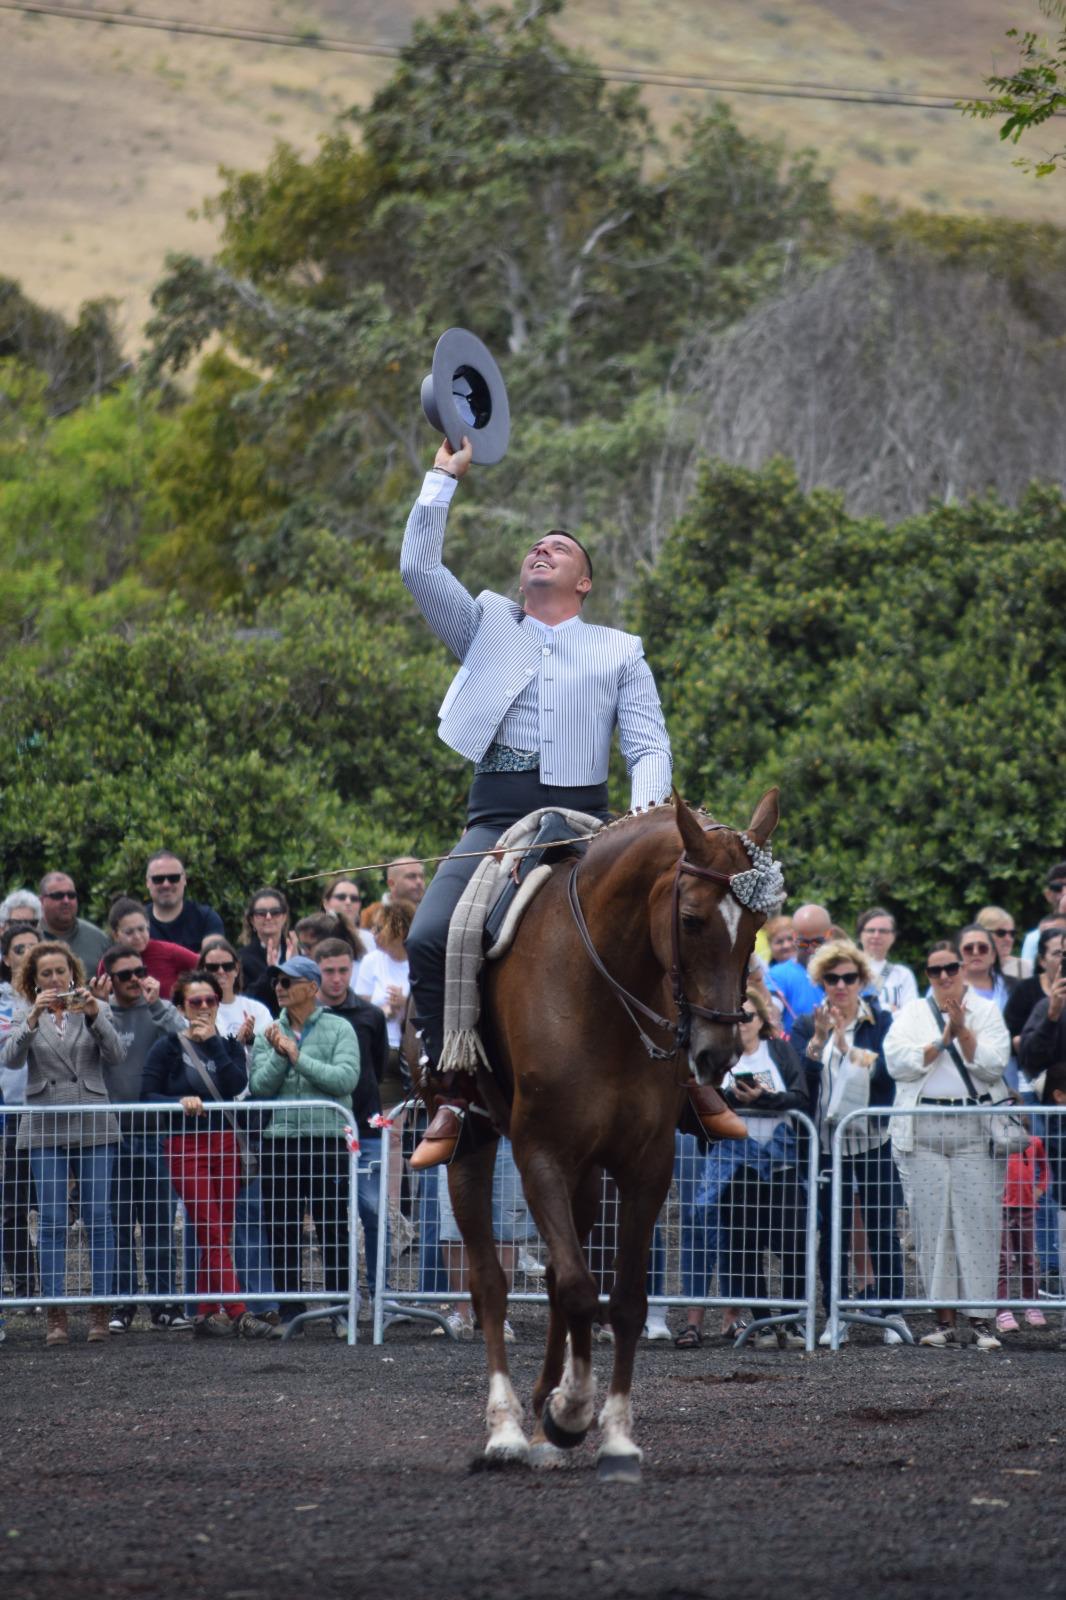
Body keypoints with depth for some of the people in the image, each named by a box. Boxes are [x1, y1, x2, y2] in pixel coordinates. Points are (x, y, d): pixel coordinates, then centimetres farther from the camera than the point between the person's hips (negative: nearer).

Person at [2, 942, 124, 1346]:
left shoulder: (94, 1011, 8)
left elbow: (115, 1054, -5)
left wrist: (94, 1015, -20)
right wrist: (34, 1019, -23)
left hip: (93, 1125, 0)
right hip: (45, 1127, 0)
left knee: (98, 1217, -2)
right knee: (51, 1221, -2)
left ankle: (100, 1312, 2)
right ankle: (56, 1315, -1)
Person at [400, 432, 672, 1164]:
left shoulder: (620, 652, 16)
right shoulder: (487, 626, 19)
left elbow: (650, 746, 8)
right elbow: (419, 566, 8)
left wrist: (647, 812, -11)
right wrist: (445, 477, 10)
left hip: (581, 820, -1)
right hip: (496, 818, 1)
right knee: (430, 937, -22)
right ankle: (454, 1093, -15)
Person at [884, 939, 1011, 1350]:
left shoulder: (986, 1012, 12)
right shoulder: (911, 1014, 15)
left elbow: (993, 1065, -2)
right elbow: (897, 1062, -1)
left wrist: (962, 1031, -9)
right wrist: (943, 1040, -5)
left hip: (974, 1128, -1)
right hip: (923, 1129, 1)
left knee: (978, 1221, -6)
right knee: (932, 1223, -2)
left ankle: (980, 1319, -4)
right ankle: (944, 1319, 2)